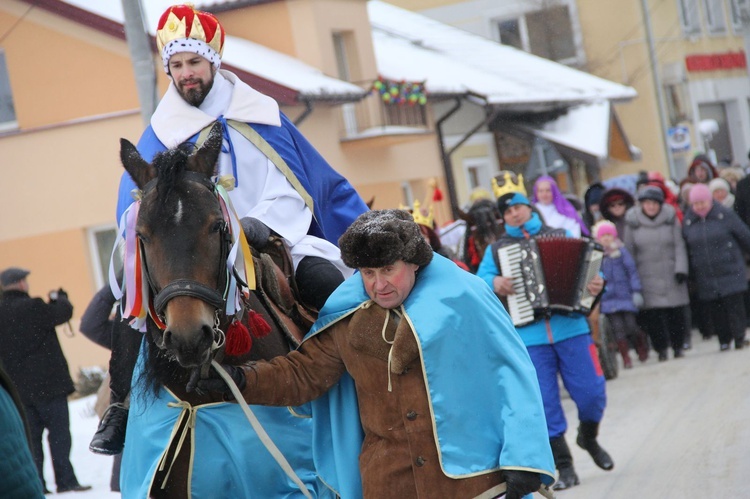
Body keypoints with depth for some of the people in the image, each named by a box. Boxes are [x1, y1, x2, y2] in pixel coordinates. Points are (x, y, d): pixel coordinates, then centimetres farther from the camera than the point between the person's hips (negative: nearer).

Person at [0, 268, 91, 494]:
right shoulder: (31, 307, -14)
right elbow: (63, 312, -8)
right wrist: (59, 297, 10)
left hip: (19, 388, 6)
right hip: (47, 382, -6)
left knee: (31, 435, 9)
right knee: (59, 432, -2)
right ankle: (66, 480, -4)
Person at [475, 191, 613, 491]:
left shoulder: (561, 236, 11)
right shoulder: (497, 249, 12)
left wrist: (597, 283, -13)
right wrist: (494, 282, -15)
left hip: (571, 329, 0)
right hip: (528, 337, 0)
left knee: (591, 393, 1)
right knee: (545, 404, 0)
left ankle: (588, 438, 31)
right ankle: (564, 466, 10)